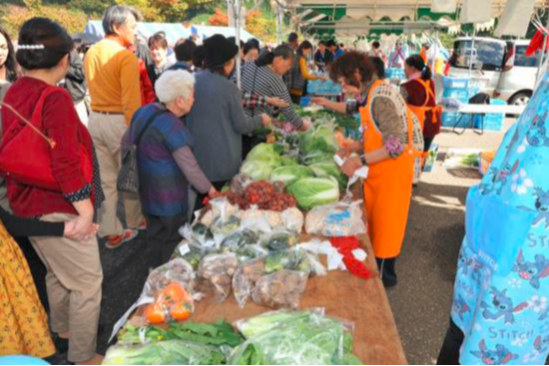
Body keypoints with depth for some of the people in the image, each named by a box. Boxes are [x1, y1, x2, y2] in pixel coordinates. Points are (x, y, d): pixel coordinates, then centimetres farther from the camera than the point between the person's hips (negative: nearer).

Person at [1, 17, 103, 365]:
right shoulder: (55, 97, -21)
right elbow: (66, 161, -27)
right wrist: (85, 209, -19)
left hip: (28, 203, 9)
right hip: (56, 207, -9)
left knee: (59, 273, 27)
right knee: (88, 281, 5)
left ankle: (62, 327, 48)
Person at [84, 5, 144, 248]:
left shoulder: (91, 53, 10)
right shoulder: (126, 56, -15)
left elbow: (94, 87, 16)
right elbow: (131, 100, -19)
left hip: (95, 119, 7)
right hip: (119, 120, -7)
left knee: (105, 178, 11)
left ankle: (110, 231, 19)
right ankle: (135, 221, 29)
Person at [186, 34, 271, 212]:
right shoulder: (229, 87, -16)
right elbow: (241, 126, -10)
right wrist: (260, 119, 8)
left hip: (196, 156, 4)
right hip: (223, 160, -4)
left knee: (199, 203, 15)